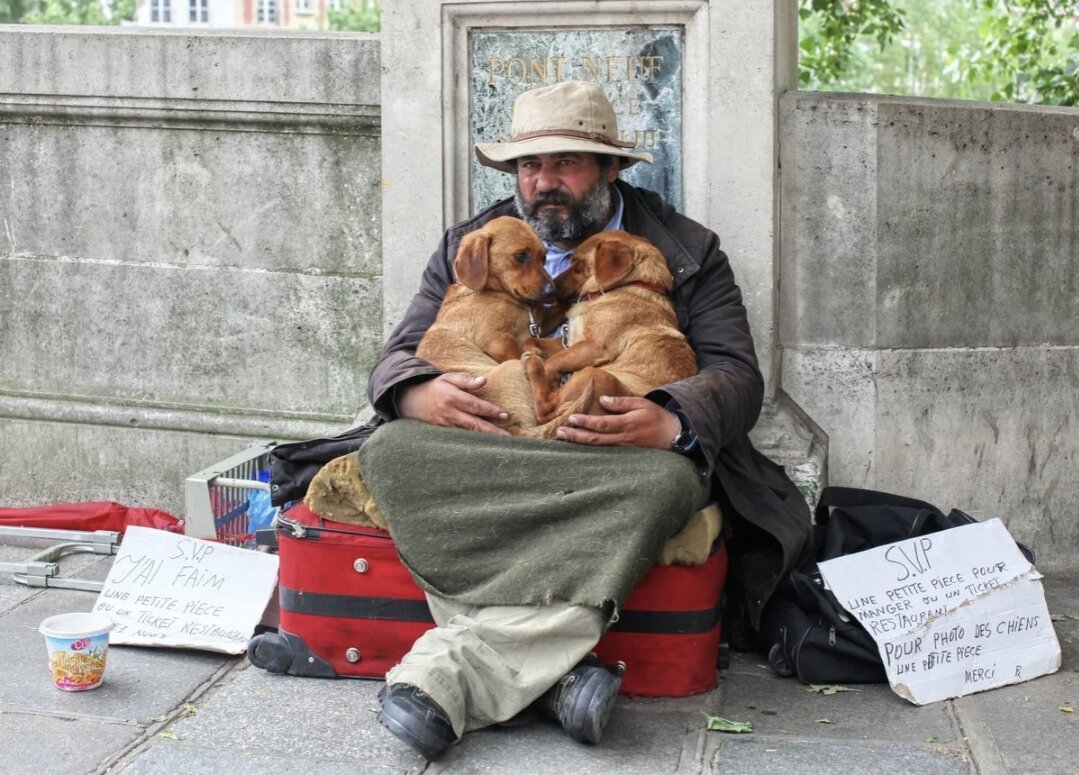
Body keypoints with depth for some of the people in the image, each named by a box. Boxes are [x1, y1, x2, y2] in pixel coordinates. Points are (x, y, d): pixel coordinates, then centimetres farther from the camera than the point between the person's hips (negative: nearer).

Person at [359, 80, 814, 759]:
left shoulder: (688, 252, 10)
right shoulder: (468, 247, 17)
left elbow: (737, 375, 0)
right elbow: (399, 357, 11)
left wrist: (671, 421, -25)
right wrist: (420, 393, -17)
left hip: (627, 454, -1)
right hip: (488, 459, 2)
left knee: (667, 477, -38)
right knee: (392, 449, -30)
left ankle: (457, 666, -44)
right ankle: (553, 669, -41)